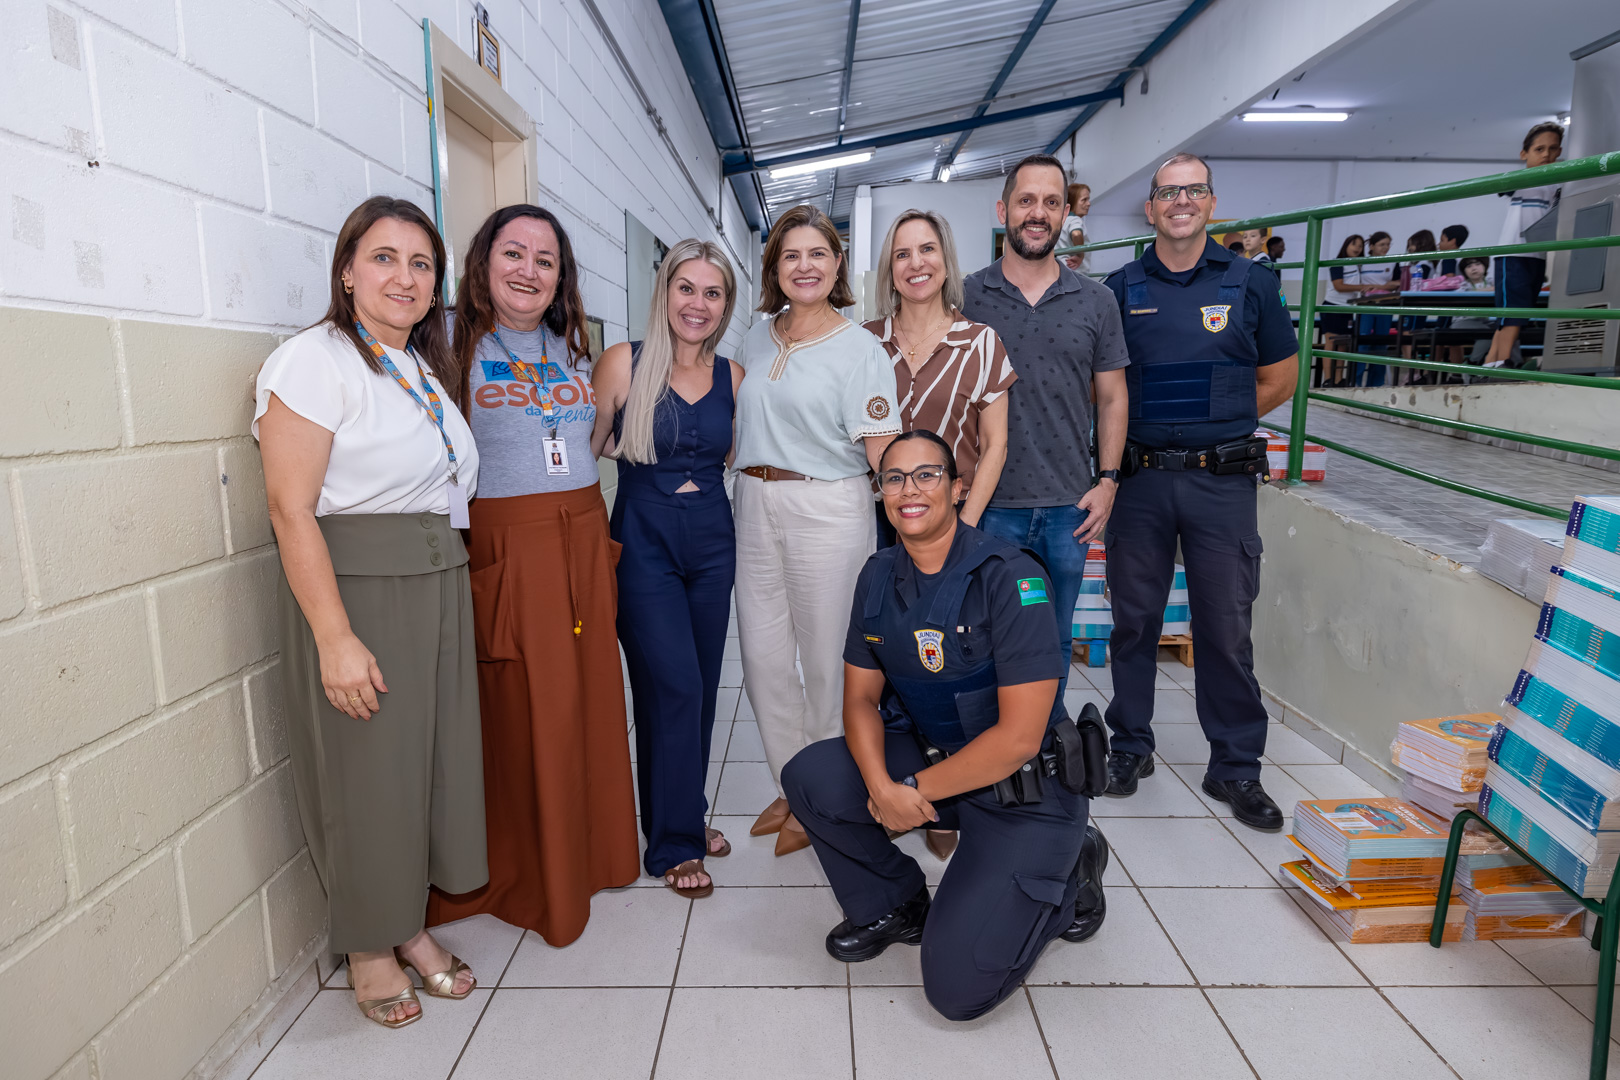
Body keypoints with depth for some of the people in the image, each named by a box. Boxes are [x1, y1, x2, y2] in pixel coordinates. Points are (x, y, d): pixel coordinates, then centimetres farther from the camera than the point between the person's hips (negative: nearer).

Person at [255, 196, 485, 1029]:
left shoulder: (426, 368, 14)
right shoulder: (316, 360, -10)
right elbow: (291, 509, -17)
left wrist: (451, 586, 11)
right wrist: (336, 638, -21)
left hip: (437, 589, 7)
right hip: (354, 589, -7)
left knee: (431, 759, 14)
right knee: (366, 770, 5)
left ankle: (409, 923, 33)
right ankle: (366, 947, 27)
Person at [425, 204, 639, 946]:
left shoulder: (570, 350, 16)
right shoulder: (455, 345, -2)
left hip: (583, 542, 6)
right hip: (505, 548, -5)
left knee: (589, 704, 11)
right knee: (520, 717, 1)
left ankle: (588, 854, 30)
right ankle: (529, 877, 21)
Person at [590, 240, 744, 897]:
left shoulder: (732, 376, 6)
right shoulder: (624, 363, -4)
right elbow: (586, 449, 0)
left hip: (712, 540, 4)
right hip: (643, 540, -4)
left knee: (702, 685, 11)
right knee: (674, 685, -8)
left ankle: (687, 813, 31)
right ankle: (673, 842, 10)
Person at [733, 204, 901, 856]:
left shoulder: (859, 349, -6)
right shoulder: (757, 337, 11)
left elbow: (885, 451, -12)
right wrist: (752, 479, 15)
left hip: (828, 509, -5)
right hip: (754, 506, 6)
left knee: (827, 658, 4)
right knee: (761, 654, 9)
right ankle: (790, 785, 29)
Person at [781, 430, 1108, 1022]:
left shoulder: (1010, 578, -22)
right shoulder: (879, 575, 0)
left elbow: (1019, 737, -24)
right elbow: (861, 697, 2)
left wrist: (917, 789, -16)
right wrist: (881, 786, -17)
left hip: (1026, 789, -6)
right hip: (929, 754, 6)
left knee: (957, 987, -12)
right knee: (809, 777, -15)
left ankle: (1069, 869, 15)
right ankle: (894, 906, 11)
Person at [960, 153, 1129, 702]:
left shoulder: (1096, 301, 6)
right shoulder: (966, 298, 0)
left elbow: (1112, 397, 10)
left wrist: (1108, 481, 1)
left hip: (1069, 507, 2)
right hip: (988, 504, -2)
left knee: (1055, 641, 14)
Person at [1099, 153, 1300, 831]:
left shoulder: (1250, 285, 6)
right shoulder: (1119, 289, 7)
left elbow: (1280, 379, 11)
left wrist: (1213, 422, 3)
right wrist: (1146, 427, -2)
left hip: (1222, 481, 0)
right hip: (1138, 477, 1)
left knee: (1227, 628, 4)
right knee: (1134, 620, 9)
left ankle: (1235, 768, 17)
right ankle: (1130, 745, 25)